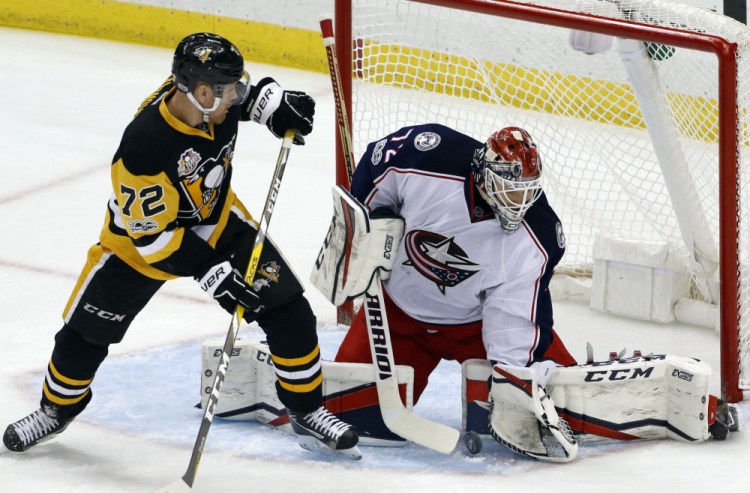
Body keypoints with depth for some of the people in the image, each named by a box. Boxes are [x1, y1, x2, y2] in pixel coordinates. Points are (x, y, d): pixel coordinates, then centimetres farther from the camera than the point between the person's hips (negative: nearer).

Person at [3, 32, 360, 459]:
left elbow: (246, 94, 5)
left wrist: (276, 103, -15)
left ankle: (308, 411, 12)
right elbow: (151, 233, -32)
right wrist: (212, 273, -35)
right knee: (87, 330, 6)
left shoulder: (210, 94, -23)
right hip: (140, 237, -5)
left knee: (288, 308, -4)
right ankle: (58, 408, 34)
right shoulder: (145, 144, -40)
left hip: (217, 222, 5)